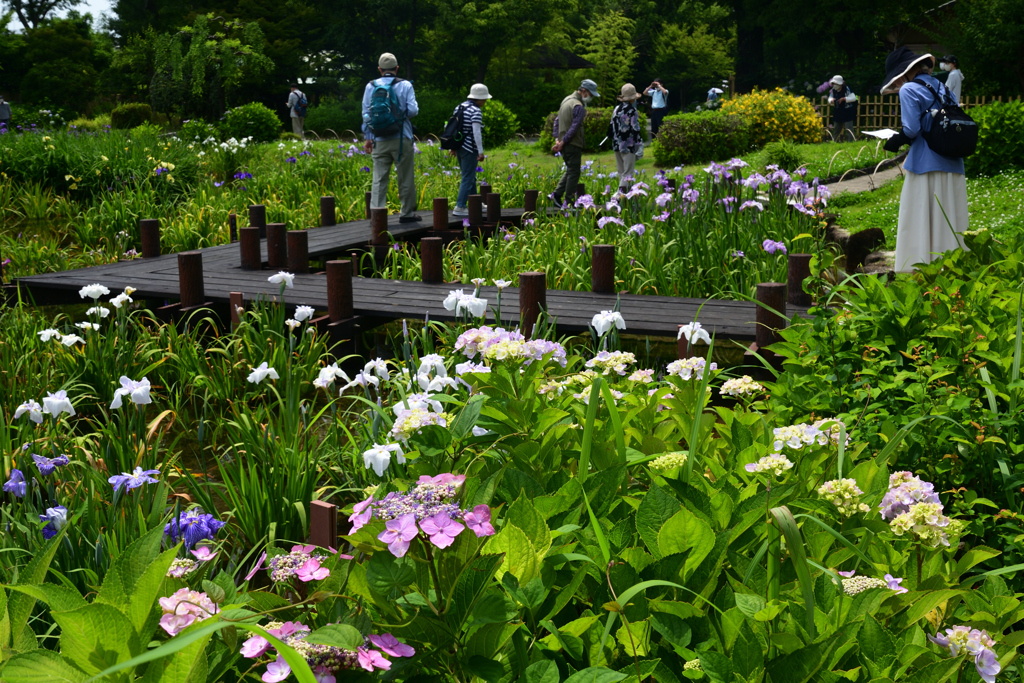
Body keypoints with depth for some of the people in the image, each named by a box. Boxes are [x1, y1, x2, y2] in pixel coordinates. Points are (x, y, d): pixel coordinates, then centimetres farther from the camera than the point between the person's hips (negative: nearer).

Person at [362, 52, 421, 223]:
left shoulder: (371, 86, 6)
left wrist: (368, 137, 14)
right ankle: (408, 213, 13)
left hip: (379, 141, 2)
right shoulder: (405, 85, -2)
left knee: (379, 178, 3)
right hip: (401, 139, -2)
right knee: (405, 178, 7)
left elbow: (365, 113, 8)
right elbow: (413, 110, -7)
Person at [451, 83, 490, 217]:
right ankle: (460, 207, -5)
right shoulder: (476, 111, -15)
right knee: (468, 178, -4)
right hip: (470, 149, -9)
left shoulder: (459, 107, 12)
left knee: (471, 177, 20)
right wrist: (481, 152, -18)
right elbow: (476, 132, -20)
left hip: (460, 146, 9)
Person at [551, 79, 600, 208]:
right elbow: (574, 128, -21)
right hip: (573, 144, -9)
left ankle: (557, 195, 13)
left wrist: (557, 138, 13)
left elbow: (557, 120, 18)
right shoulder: (578, 106, -17)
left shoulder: (567, 99, 14)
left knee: (570, 170, 19)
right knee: (574, 172, -2)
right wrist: (562, 143, -16)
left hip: (565, 144, 9)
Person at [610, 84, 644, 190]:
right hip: (628, 147, -7)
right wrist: (639, 147, -9)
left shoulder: (616, 109, 9)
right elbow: (635, 129, -14)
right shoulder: (632, 111, -13)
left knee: (621, 172, 15)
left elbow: (612, 126, 14)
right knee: (627, 173, -6)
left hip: (617, 145, 7)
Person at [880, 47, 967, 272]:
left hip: (925, 165, -7)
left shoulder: (909, 90, -6)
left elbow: (911, 129, -14)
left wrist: (896, 141, 5)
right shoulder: (941, 87, 16)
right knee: (947, 226, 9)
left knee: (918, 224, -1)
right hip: (952, 166, 7)